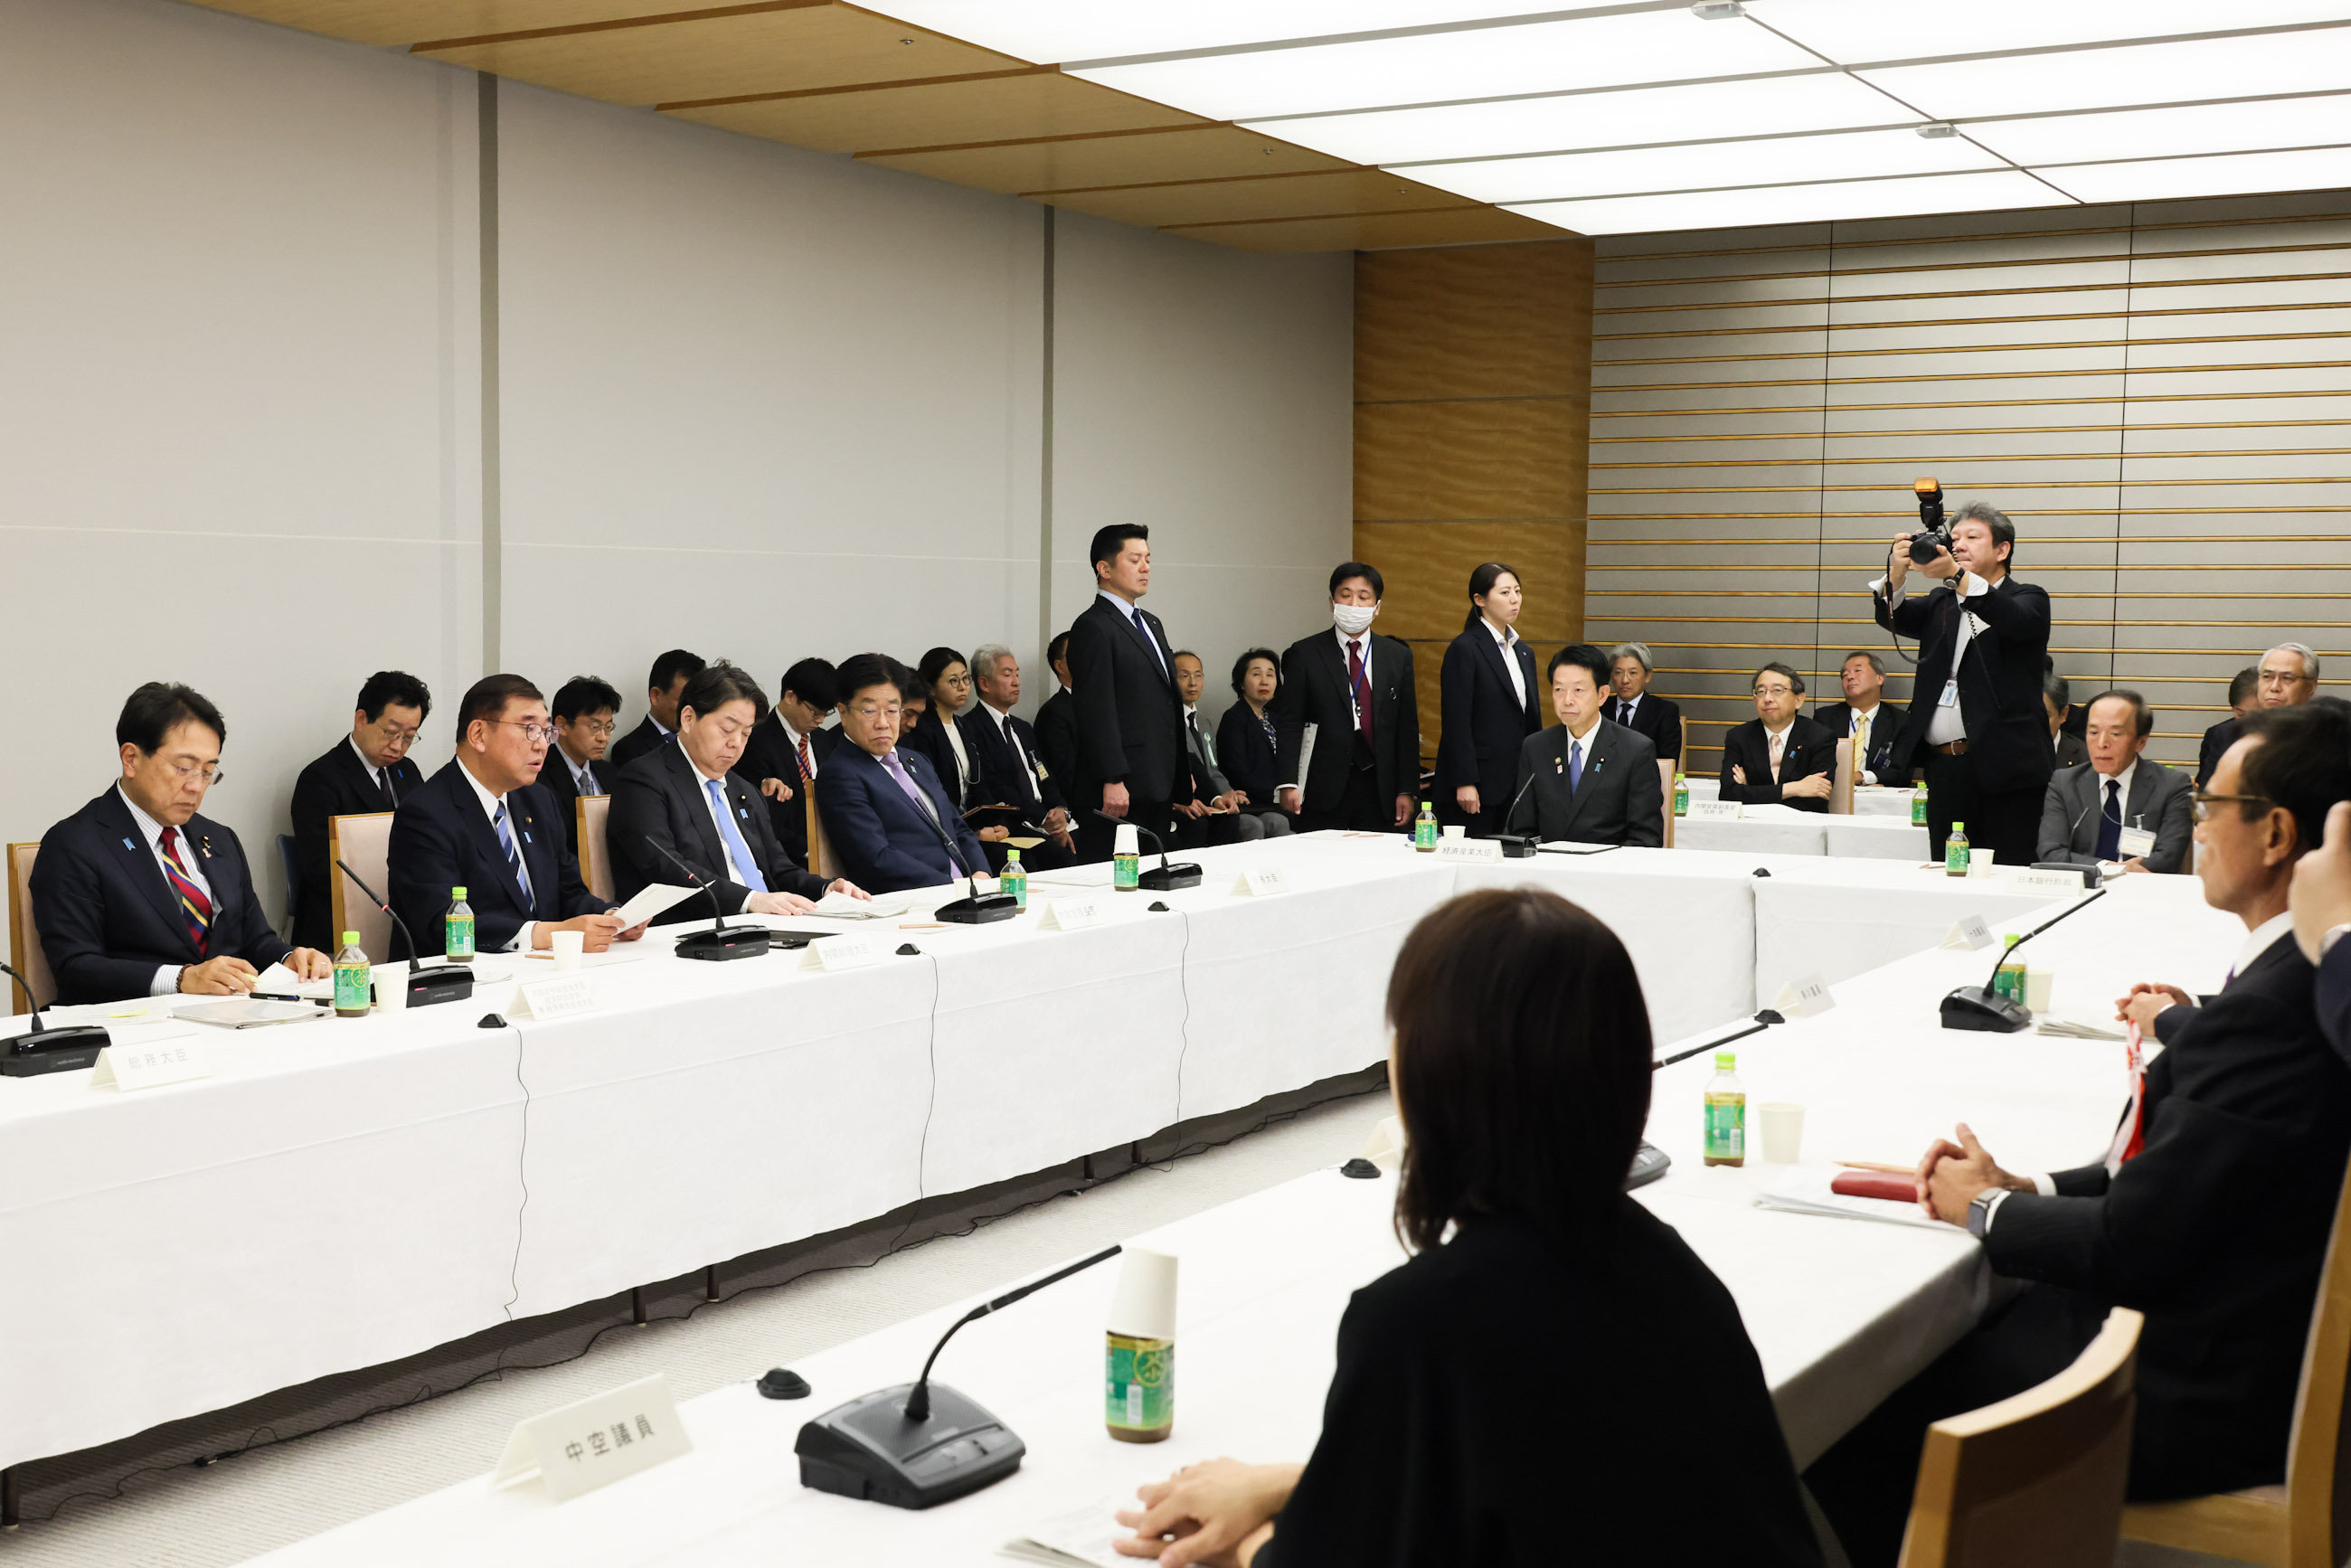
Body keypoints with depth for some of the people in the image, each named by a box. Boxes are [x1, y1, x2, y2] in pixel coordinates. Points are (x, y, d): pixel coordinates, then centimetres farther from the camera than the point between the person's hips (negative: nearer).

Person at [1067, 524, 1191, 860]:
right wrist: (1112, 780, -21)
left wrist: (1183, 771, 21)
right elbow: (1097, 710, -16)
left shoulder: (1151, 624, 21)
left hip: (1157, 788, 9)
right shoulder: (1093, 628, -9)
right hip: (1118, 792, -9)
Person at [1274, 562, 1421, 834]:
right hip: (1324, 788, -2)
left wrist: (1407, 790, 2)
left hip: (1379, 788, 2)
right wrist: (1288, 783, -13)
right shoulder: (1305, 654, 2)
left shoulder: (1398, 656, 10)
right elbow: (1289, 723, -2)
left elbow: (1407, 728, 9)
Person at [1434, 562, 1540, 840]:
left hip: (1516, 784, 7)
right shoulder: (1463, 649, -7)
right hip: (1479, 785, -7)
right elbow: (1456, 722, -12)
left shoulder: (1524, 652, 17)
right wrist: (1464, 783, -17)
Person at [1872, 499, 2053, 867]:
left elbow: (2015, 621, -17)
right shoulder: (1941, 604, 21)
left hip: (2003, 765, -5)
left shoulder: (2027, 600, 7)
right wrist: (1896, 574, -20)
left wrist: (1956, 575, -31)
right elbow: (1891, 615, 3)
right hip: (1943, 767, 5)